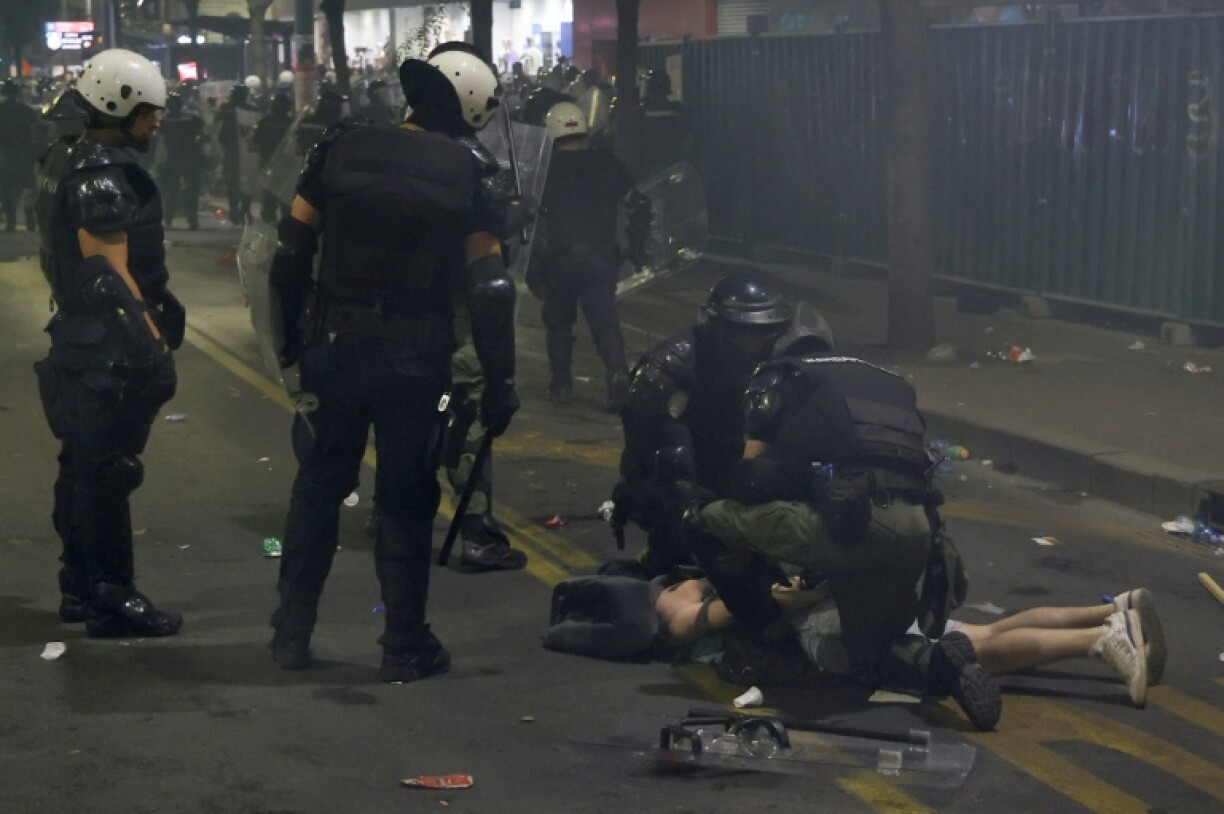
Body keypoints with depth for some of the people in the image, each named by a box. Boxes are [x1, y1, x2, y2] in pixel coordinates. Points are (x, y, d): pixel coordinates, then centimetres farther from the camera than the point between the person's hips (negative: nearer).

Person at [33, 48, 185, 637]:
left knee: (83, 469, 17)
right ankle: (111, 599, 2)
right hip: (111, 350, -11)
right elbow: (112, 274, -22)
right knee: (106, 474, -4)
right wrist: (154, 344, -20)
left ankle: (81, 587, 27)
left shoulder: (68, 162, 12)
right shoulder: (102, 176, -19)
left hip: (80, 340, 11)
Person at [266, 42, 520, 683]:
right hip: (416, 360, -2)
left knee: (318, 488, 16)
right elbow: (489, 287, -9)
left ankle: (293, 633, 21)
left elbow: (291, 254, 0)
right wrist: (498, 380, -3)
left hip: (333, 348, 2)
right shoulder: (469, 173, -6)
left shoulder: (340, 148, -1)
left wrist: (290, 339, 11)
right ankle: (405, 648, 13)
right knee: (406, 500, 9)